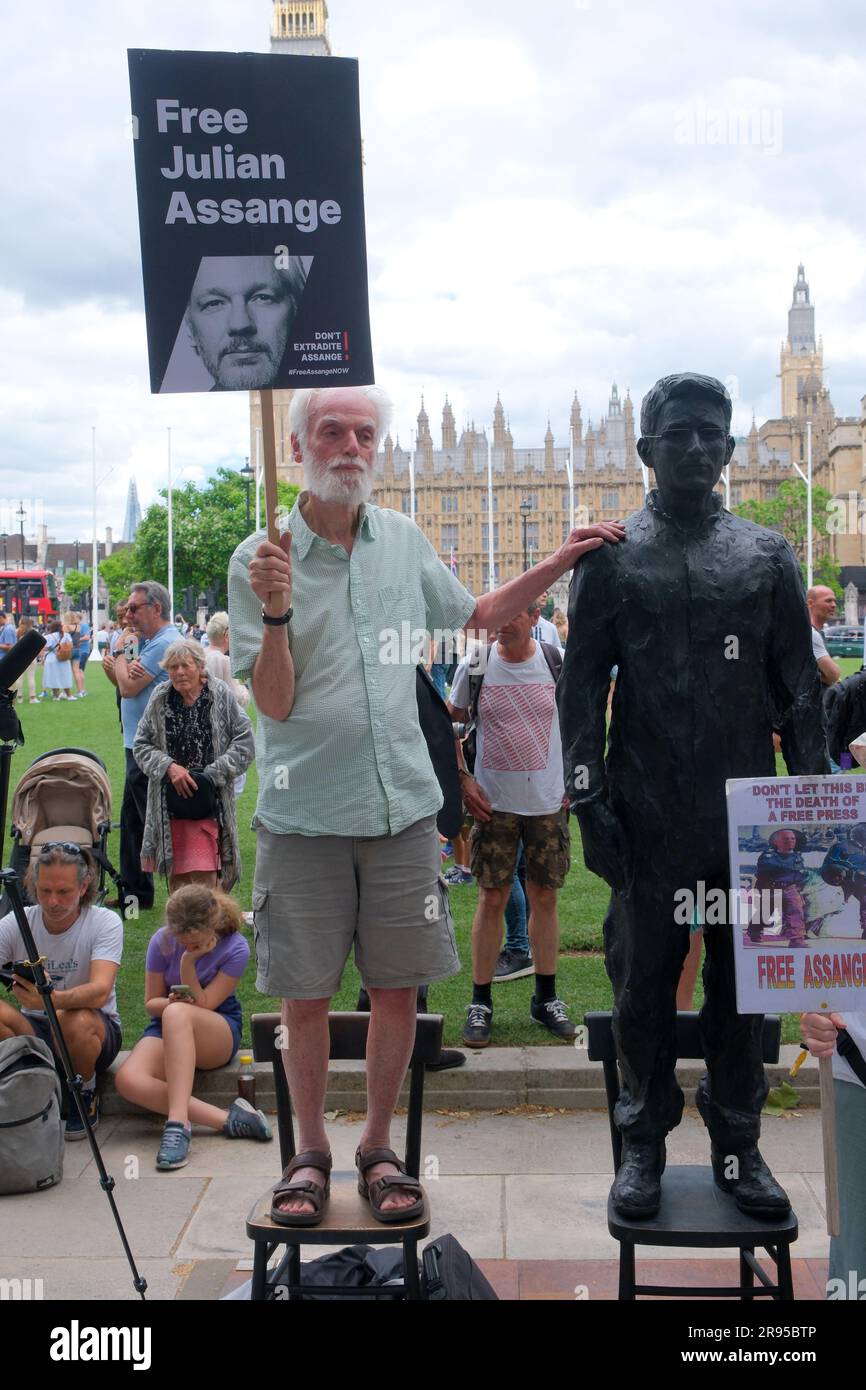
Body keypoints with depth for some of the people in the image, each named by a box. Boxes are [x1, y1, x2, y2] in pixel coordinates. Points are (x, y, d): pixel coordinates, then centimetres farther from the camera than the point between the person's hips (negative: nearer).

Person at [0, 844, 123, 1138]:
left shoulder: (106, 923, -14)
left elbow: (99, 991, -30)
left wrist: (54, 999, -51)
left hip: (97, 1030, -2)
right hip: (34, 1029, 2)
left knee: (76, 1021, -37)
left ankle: (85, 1098, -5)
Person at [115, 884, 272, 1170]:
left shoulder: (235, 948, -13)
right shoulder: (162, 941, -7)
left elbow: (203, 1005, -14)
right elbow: (151, 1002, 2)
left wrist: (188, 962, -23)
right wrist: (171, 1002, -20)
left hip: (220, 1032, -3)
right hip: (167, 1027, 3)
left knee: (177, 1014, -40)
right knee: (128, 1080, -31)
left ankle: (177, 1123, -45)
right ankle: (227, 1120, -35)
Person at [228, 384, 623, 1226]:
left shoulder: (402, 540, 6)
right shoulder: (259, 561, -6)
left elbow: (473, 618, 21)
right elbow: (276, 703, -9)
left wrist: (560, 563, 14)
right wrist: (277, 612, -25)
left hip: (402, 807, 3)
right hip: (304, 815, -3)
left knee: (397, 987, 9)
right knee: (305, 996, 6)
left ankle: (377, 1147, 28)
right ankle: (310, 1151, 27)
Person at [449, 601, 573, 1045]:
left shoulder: (556, 662, -1)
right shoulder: (475, 666, -3)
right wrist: (463, 779, -1)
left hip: (549, 800, 1)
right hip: (493, 803, -1)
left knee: (544, 896, 8)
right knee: (492, 898, 1)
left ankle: (546, 997, 22)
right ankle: (480, 1001, 11)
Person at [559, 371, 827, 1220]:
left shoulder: (767, 556, 8)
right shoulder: (610, 557, 2)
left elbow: (800, 688, 8)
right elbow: (581, 688, 0)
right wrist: (588, 799, -7)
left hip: (746, 814, 2)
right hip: (649, 819, -2)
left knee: (742, 982, 10)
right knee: (644, 981, 7)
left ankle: (737, 1142, 25)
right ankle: (644, 1143, 23)